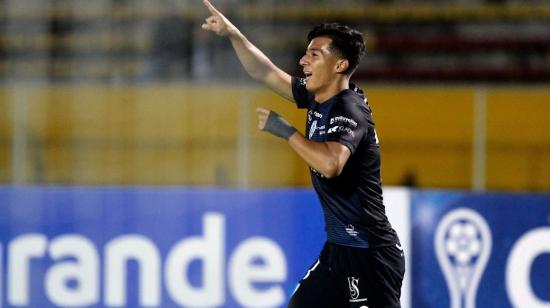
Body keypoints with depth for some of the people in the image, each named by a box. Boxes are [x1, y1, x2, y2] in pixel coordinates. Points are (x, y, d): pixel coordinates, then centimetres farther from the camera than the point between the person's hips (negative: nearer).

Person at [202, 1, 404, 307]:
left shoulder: (348, 110, -19)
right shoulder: (317, 98, 8)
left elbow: (330, 164, -37)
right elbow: (266, 73, 20)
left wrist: (286, 130, -26)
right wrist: (233, 33, 10)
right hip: (339, 247, 10)